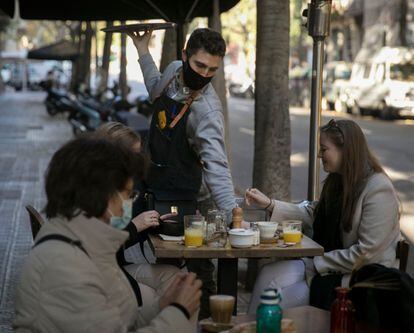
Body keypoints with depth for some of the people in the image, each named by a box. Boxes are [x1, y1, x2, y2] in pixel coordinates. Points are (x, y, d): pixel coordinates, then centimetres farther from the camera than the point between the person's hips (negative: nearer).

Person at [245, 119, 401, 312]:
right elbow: (311, 214, 18)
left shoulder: (378, 190, -17)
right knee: (270, 273, -12)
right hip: (329, 267, 8)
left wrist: (316, 265, -14)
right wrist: (269, 204, 9)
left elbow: (367, 253, -20)